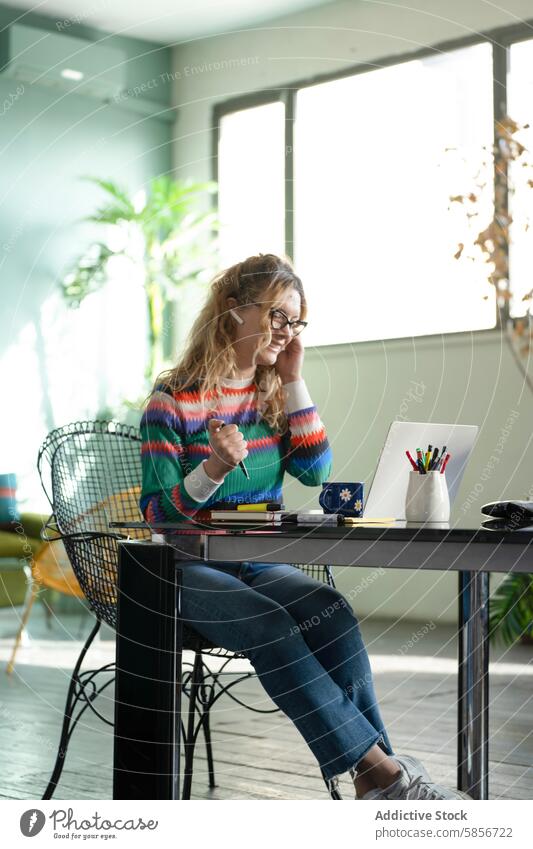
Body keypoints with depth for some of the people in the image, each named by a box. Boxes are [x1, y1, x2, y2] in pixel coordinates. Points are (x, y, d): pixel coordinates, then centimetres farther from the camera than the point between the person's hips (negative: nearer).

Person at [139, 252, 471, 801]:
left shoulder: (273, 394, 11)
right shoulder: (174, 400, -8)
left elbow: (316, 471, 2)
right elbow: (156, 512, -9)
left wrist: (294, 382, -2)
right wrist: (214, 470, -29)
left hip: (262, 564, 5)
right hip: (190, 570, -5)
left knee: (331, 611, -26)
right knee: (270, 625, -33)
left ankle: (373, 779, -28)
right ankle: (378, 766, -32)